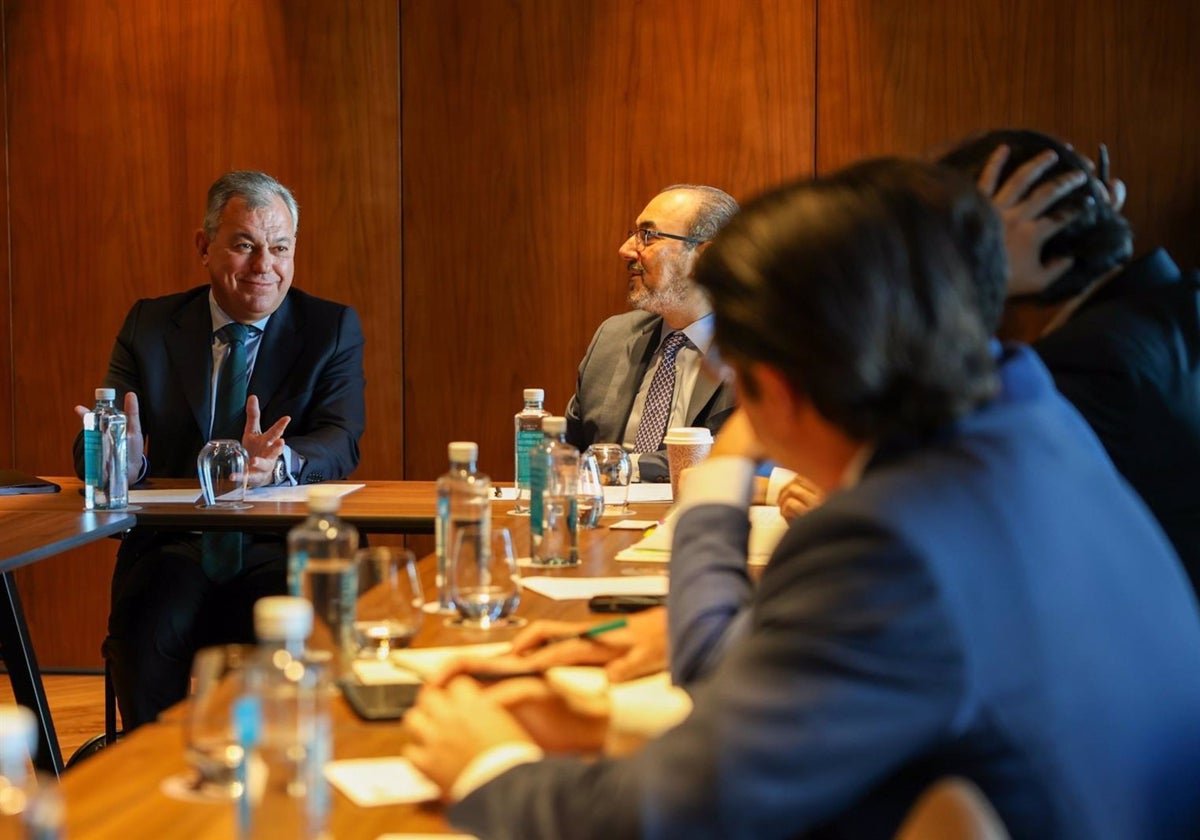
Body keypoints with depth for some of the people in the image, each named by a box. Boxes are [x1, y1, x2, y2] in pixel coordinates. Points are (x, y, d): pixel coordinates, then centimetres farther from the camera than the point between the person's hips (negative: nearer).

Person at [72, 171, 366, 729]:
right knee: (146, 635, -31)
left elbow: (341, 441, -7)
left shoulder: (332, 328, 9)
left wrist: (278, 462, -31)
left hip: (285, 550, -1)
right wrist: (122, 459, -23)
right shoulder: (150, 326, 12)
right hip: (175, 550, 1)